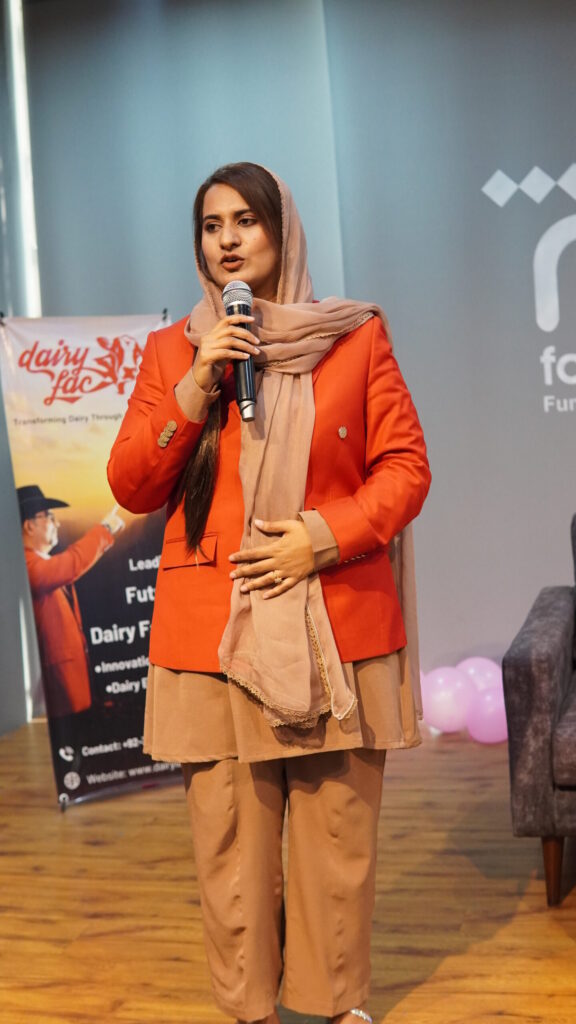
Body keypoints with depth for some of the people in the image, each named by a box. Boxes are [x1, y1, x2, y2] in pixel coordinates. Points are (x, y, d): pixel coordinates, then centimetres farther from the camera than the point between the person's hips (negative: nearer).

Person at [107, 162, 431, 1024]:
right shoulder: (172, 352, 11)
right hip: (214, 629, 1)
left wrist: (326, 534, -11)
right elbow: (131, 486, 6)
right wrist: (195, 388, -7)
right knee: (230, 838, 2)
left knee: (340, 830, 4)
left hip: (338, 624, 0)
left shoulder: (357, 337, 8)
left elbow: (406, 467, 5)